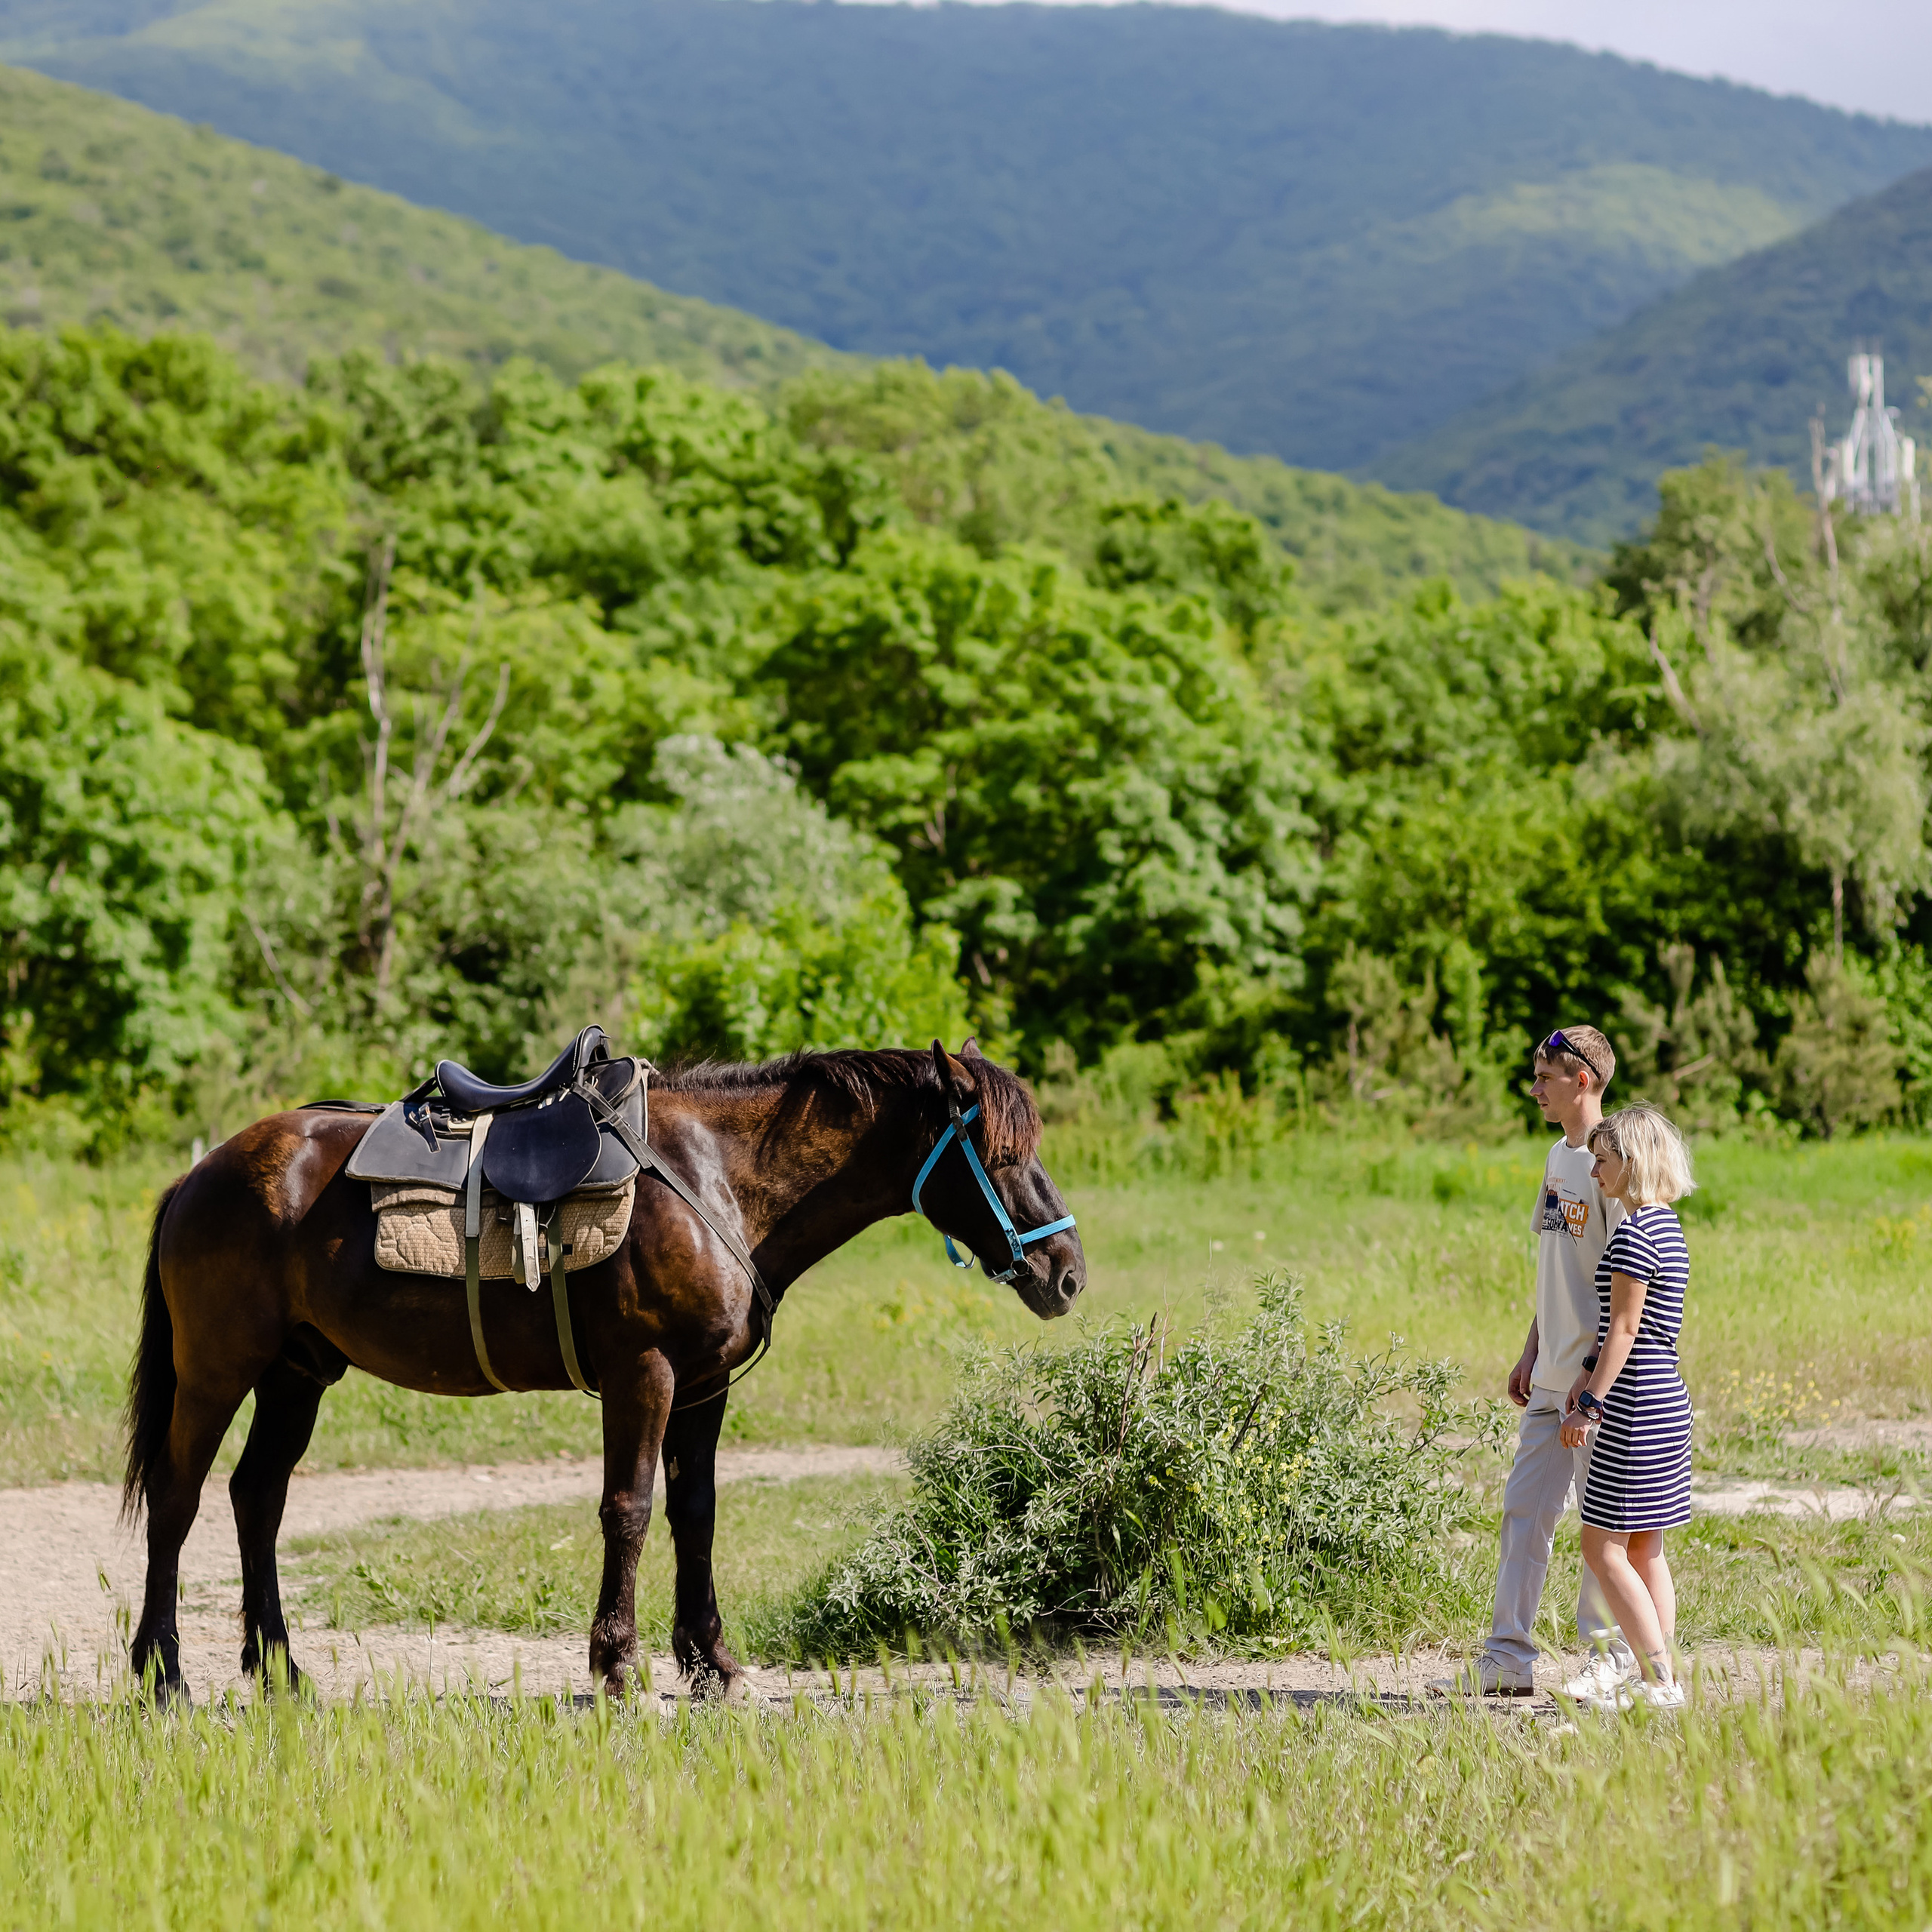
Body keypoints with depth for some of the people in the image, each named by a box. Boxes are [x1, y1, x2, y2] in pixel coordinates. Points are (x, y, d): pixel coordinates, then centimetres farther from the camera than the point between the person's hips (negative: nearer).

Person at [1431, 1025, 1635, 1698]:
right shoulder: (1558, 1159, 14)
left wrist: (1597, 1369, -20)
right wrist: (1531, 1354, 20)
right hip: (1551, 1380, 9)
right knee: (1524, 1510, 7)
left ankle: (1611, 1653, 11)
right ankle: (1509, 1657, 8)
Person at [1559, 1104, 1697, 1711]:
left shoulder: (1636, 1232, -15)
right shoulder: (1665, 1226, 15)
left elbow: (1625, 1326, -17)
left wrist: (1590, 1404, -16)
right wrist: (1589, 1380, 24)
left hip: (1637, 1407, -10)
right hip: (1664, 1397, 10)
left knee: (1603, 1547, -6)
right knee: (1644, 1549, 13)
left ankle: (1661, 1681, -8)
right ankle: (1655, 1681, 14)